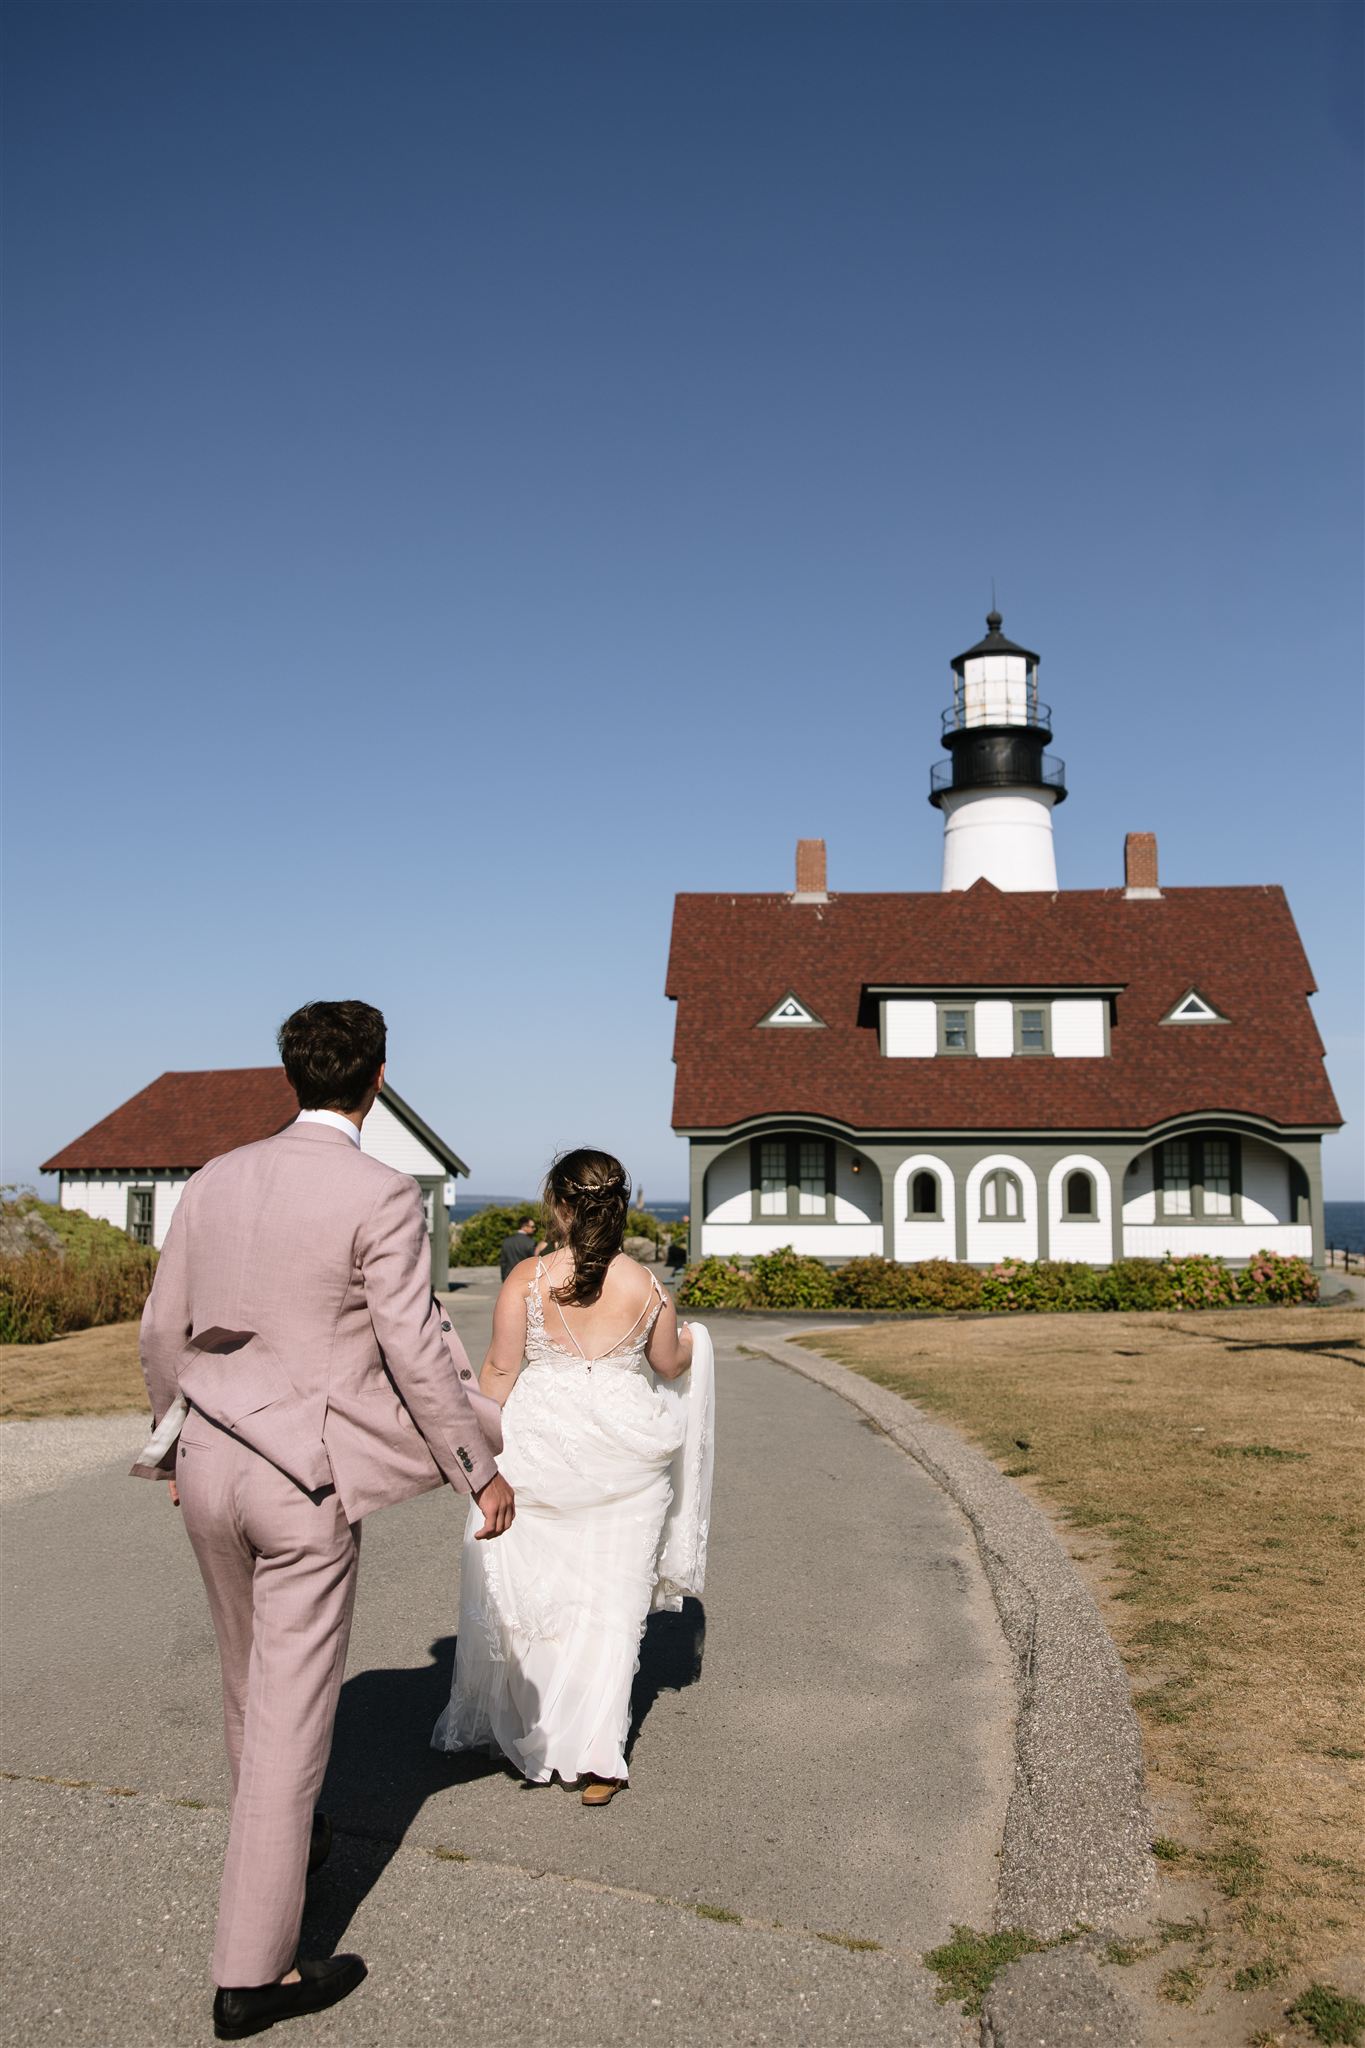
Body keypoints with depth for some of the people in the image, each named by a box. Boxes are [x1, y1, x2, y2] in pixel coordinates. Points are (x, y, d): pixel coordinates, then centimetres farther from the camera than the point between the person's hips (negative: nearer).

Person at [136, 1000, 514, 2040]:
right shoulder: (383, 1195, -15)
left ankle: (278, 1837, 50)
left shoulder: (215, 1180, 3)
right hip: (307, 1481, -6)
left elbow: (164, 1330, 9)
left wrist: (175, 1446, 24)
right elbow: (414, 1352, -16)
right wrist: (483, 1472, -5)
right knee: (292, 1708, 4)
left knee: (252, 1678, 26)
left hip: (210, 1458, 7)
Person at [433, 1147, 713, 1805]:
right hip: (622, 1452, 1)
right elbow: (669, 1366, 8)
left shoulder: (526, 1279, -10)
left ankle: (517, 1726, 31)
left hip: (539, 1449, 0)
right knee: (609, 1601, 9)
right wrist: (691, 1342, 30)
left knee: (522, 1588, 16)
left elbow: (500, 1370, -6)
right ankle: (595, 1759, 10)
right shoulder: (646, 1288, -6)